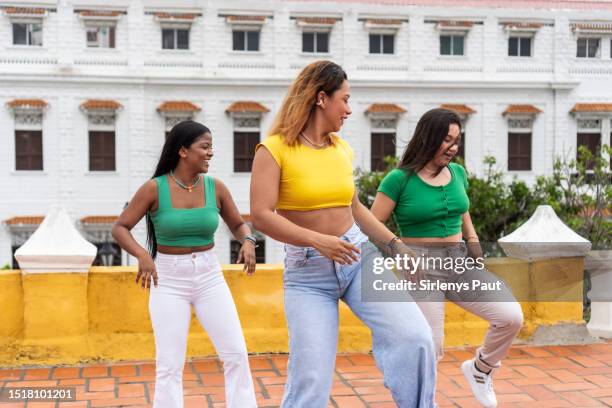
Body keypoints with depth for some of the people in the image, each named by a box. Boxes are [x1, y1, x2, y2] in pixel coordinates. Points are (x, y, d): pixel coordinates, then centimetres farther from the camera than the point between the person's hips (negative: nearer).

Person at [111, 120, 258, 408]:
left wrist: (248, 242, -14)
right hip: (168, 280, -3)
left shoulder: (216, 188, -3)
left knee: (236, 355, -2)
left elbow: (238, 225, 9)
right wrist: (142, 254, -27)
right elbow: (119, 228, -8)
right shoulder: (154, 189, -11)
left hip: (209, 277, 3)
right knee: (169, 366, -1)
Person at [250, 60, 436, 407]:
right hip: (307, 273, -4)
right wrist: (318, 240, -26)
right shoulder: (274, 149, -8)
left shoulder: (342, 149, 8)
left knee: (415, 337, -15)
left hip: (359, 256, 4)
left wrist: (396, 243, 16)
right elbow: (261, 216, -17)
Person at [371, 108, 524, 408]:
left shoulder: (458, 173, 7)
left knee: (511, 316, -11)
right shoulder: (399, 179, -11)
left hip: (459, 262, 5)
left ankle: (479, 369, 16)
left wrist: (473, 240, 12)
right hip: (420, 269, -5)